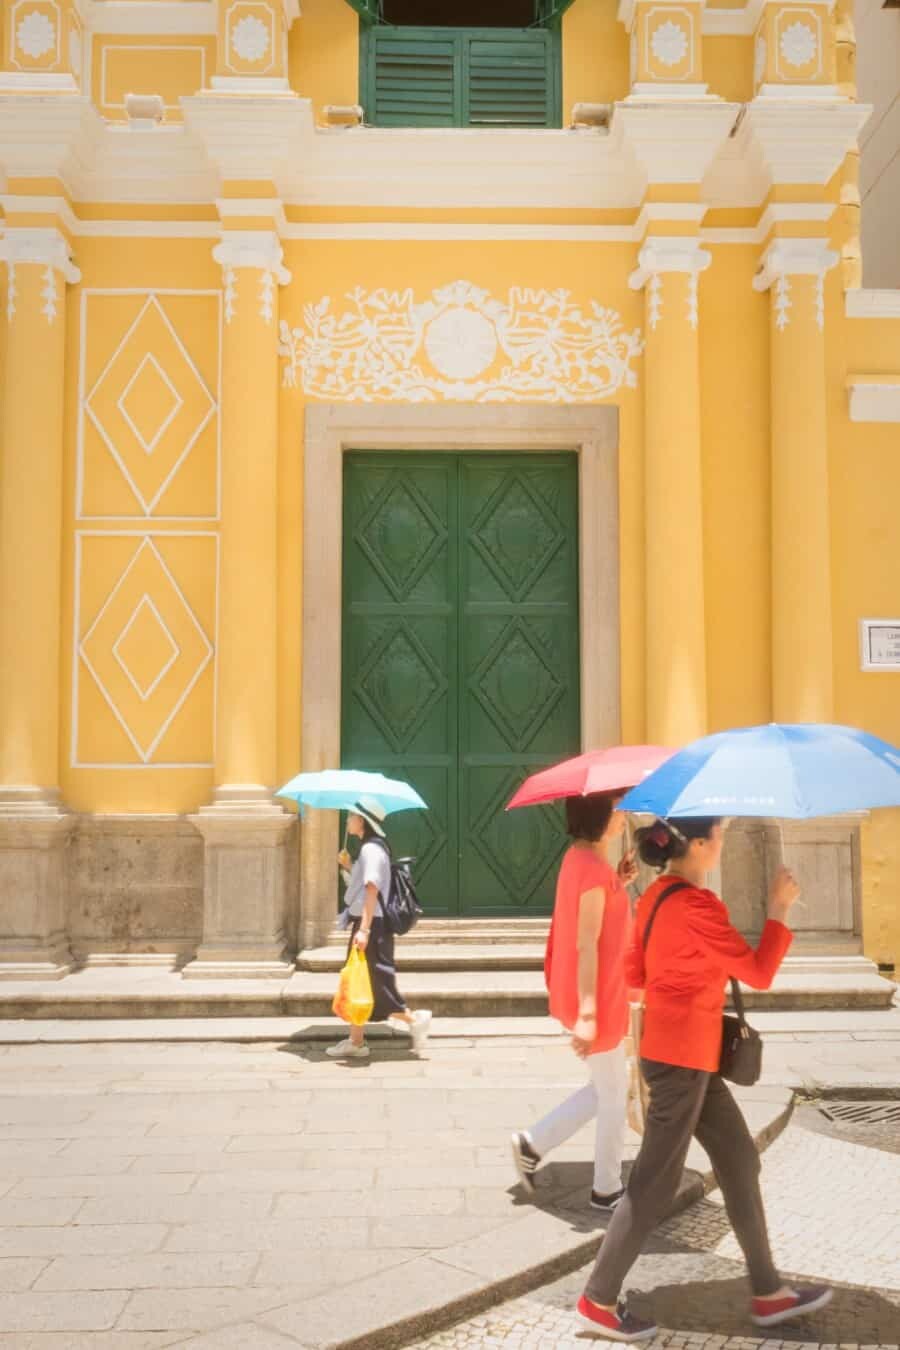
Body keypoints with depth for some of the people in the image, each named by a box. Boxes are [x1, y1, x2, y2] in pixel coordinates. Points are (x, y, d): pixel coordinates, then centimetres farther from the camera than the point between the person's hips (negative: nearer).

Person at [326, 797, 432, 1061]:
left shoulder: (371, 849, -16)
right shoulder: (369, 848, 15)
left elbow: (372, 890, -25)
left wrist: (364, 929, -31)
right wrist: (348, 867, 9)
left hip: (371, 926, -10)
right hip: (363, 924, 10)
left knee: (374, 983, -6)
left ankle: (414, 1020, 3)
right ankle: (356, 1041, 19)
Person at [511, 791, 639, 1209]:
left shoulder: (580, 858, 7)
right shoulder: (595, 869, -21)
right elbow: (587, 946, -24)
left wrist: (617, 883, 4)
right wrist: (588, 1012, -24)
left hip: (595, 996, 9)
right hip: (597, 999, -9)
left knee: (607, 1088, 21)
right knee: (613, 1094, 7)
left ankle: (533, 1144, 22)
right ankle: (607, 1190, 22)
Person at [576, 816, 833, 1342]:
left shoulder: (656, 895, 7)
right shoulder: (696, 906, -22)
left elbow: (634, 970, 14)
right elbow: (759, 973, -16)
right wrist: (780, 908, -8)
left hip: (683, 1052, 10)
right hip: (683, 1056, -10)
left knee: (740, 1160, 16)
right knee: (657, 1180, 1)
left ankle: (768, 1292, 27)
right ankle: (599, 1300, 13)